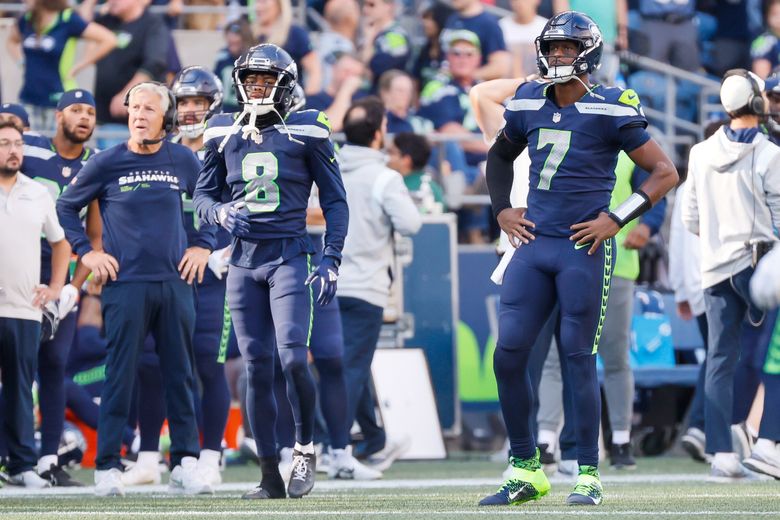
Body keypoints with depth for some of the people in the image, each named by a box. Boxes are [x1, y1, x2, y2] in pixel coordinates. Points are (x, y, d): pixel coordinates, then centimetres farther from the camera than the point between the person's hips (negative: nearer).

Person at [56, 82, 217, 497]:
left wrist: (203, 246, 11)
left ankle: (185, 463, 10)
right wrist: (86, 252, 3)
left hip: (175, 283, 3)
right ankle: (107, 466, -1)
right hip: (125, 283, -3)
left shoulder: (184, 162, 5)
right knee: (120, 373, -4)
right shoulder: (107, 163, -1)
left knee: (180, 374, 5)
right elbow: (66, 206, 10)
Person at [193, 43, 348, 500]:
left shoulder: (306, 133, 0)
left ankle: (306, 449, 4)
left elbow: (335, 201, 3)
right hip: (244, 259, 3)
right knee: (257, 368, 2)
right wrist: (222, 214, -8)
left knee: (292, 357, -18)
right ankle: (270, 477, 6)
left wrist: (332, 260, -5)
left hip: (290, 256, -3)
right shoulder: (225, 136, 9)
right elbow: (203, 195, 15)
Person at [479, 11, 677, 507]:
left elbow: (665, 172, -4)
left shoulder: (611, 111, -8)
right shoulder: (528, 105, 8)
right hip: (534, 245, 5)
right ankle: (526, 470, 11)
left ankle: (589, 475, 7)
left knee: (579, 358, -2)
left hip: (584, 248, -5)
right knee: (508, 354, 0)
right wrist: (502, 209, 14)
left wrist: (617, 219, -10)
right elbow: (499, 157, 29)